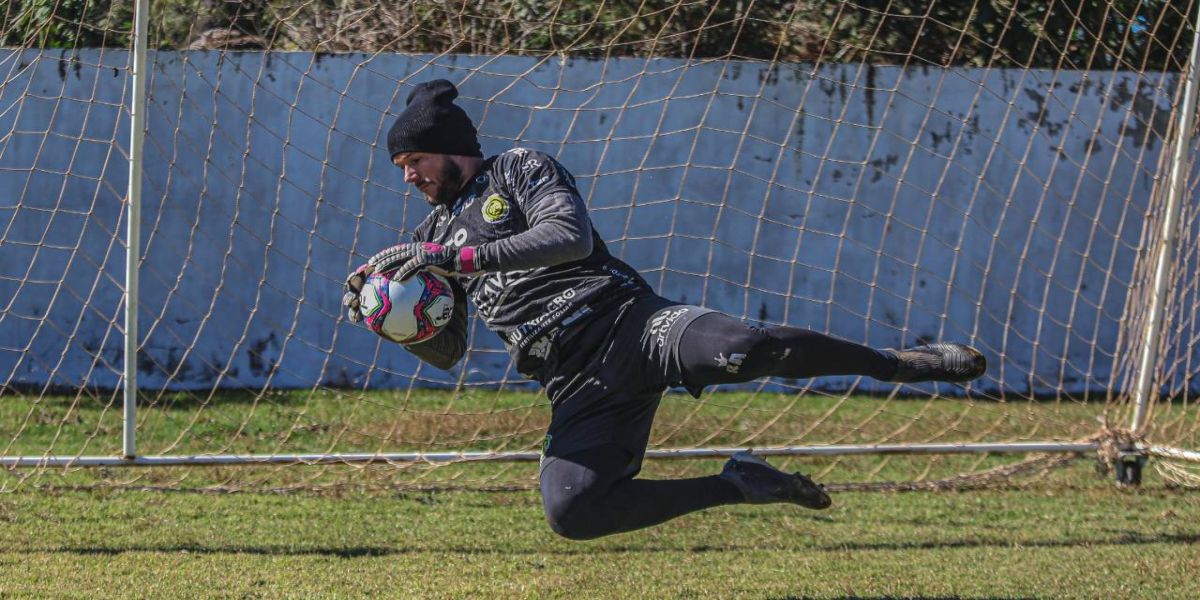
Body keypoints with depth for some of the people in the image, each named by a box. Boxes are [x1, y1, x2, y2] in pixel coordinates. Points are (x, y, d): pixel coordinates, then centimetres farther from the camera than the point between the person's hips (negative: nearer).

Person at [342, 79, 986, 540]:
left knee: (741, 349, -36)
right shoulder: (434, 234, 24)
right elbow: (447, 350, 26)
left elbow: (570, 237, -13)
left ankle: (898, 363, -16)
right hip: (579, 388, 5)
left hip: (630, 323, -5)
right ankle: (737, 486, -9)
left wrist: (457, 257, -17)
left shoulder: (520, 170, 7)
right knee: (570, 509, -23)